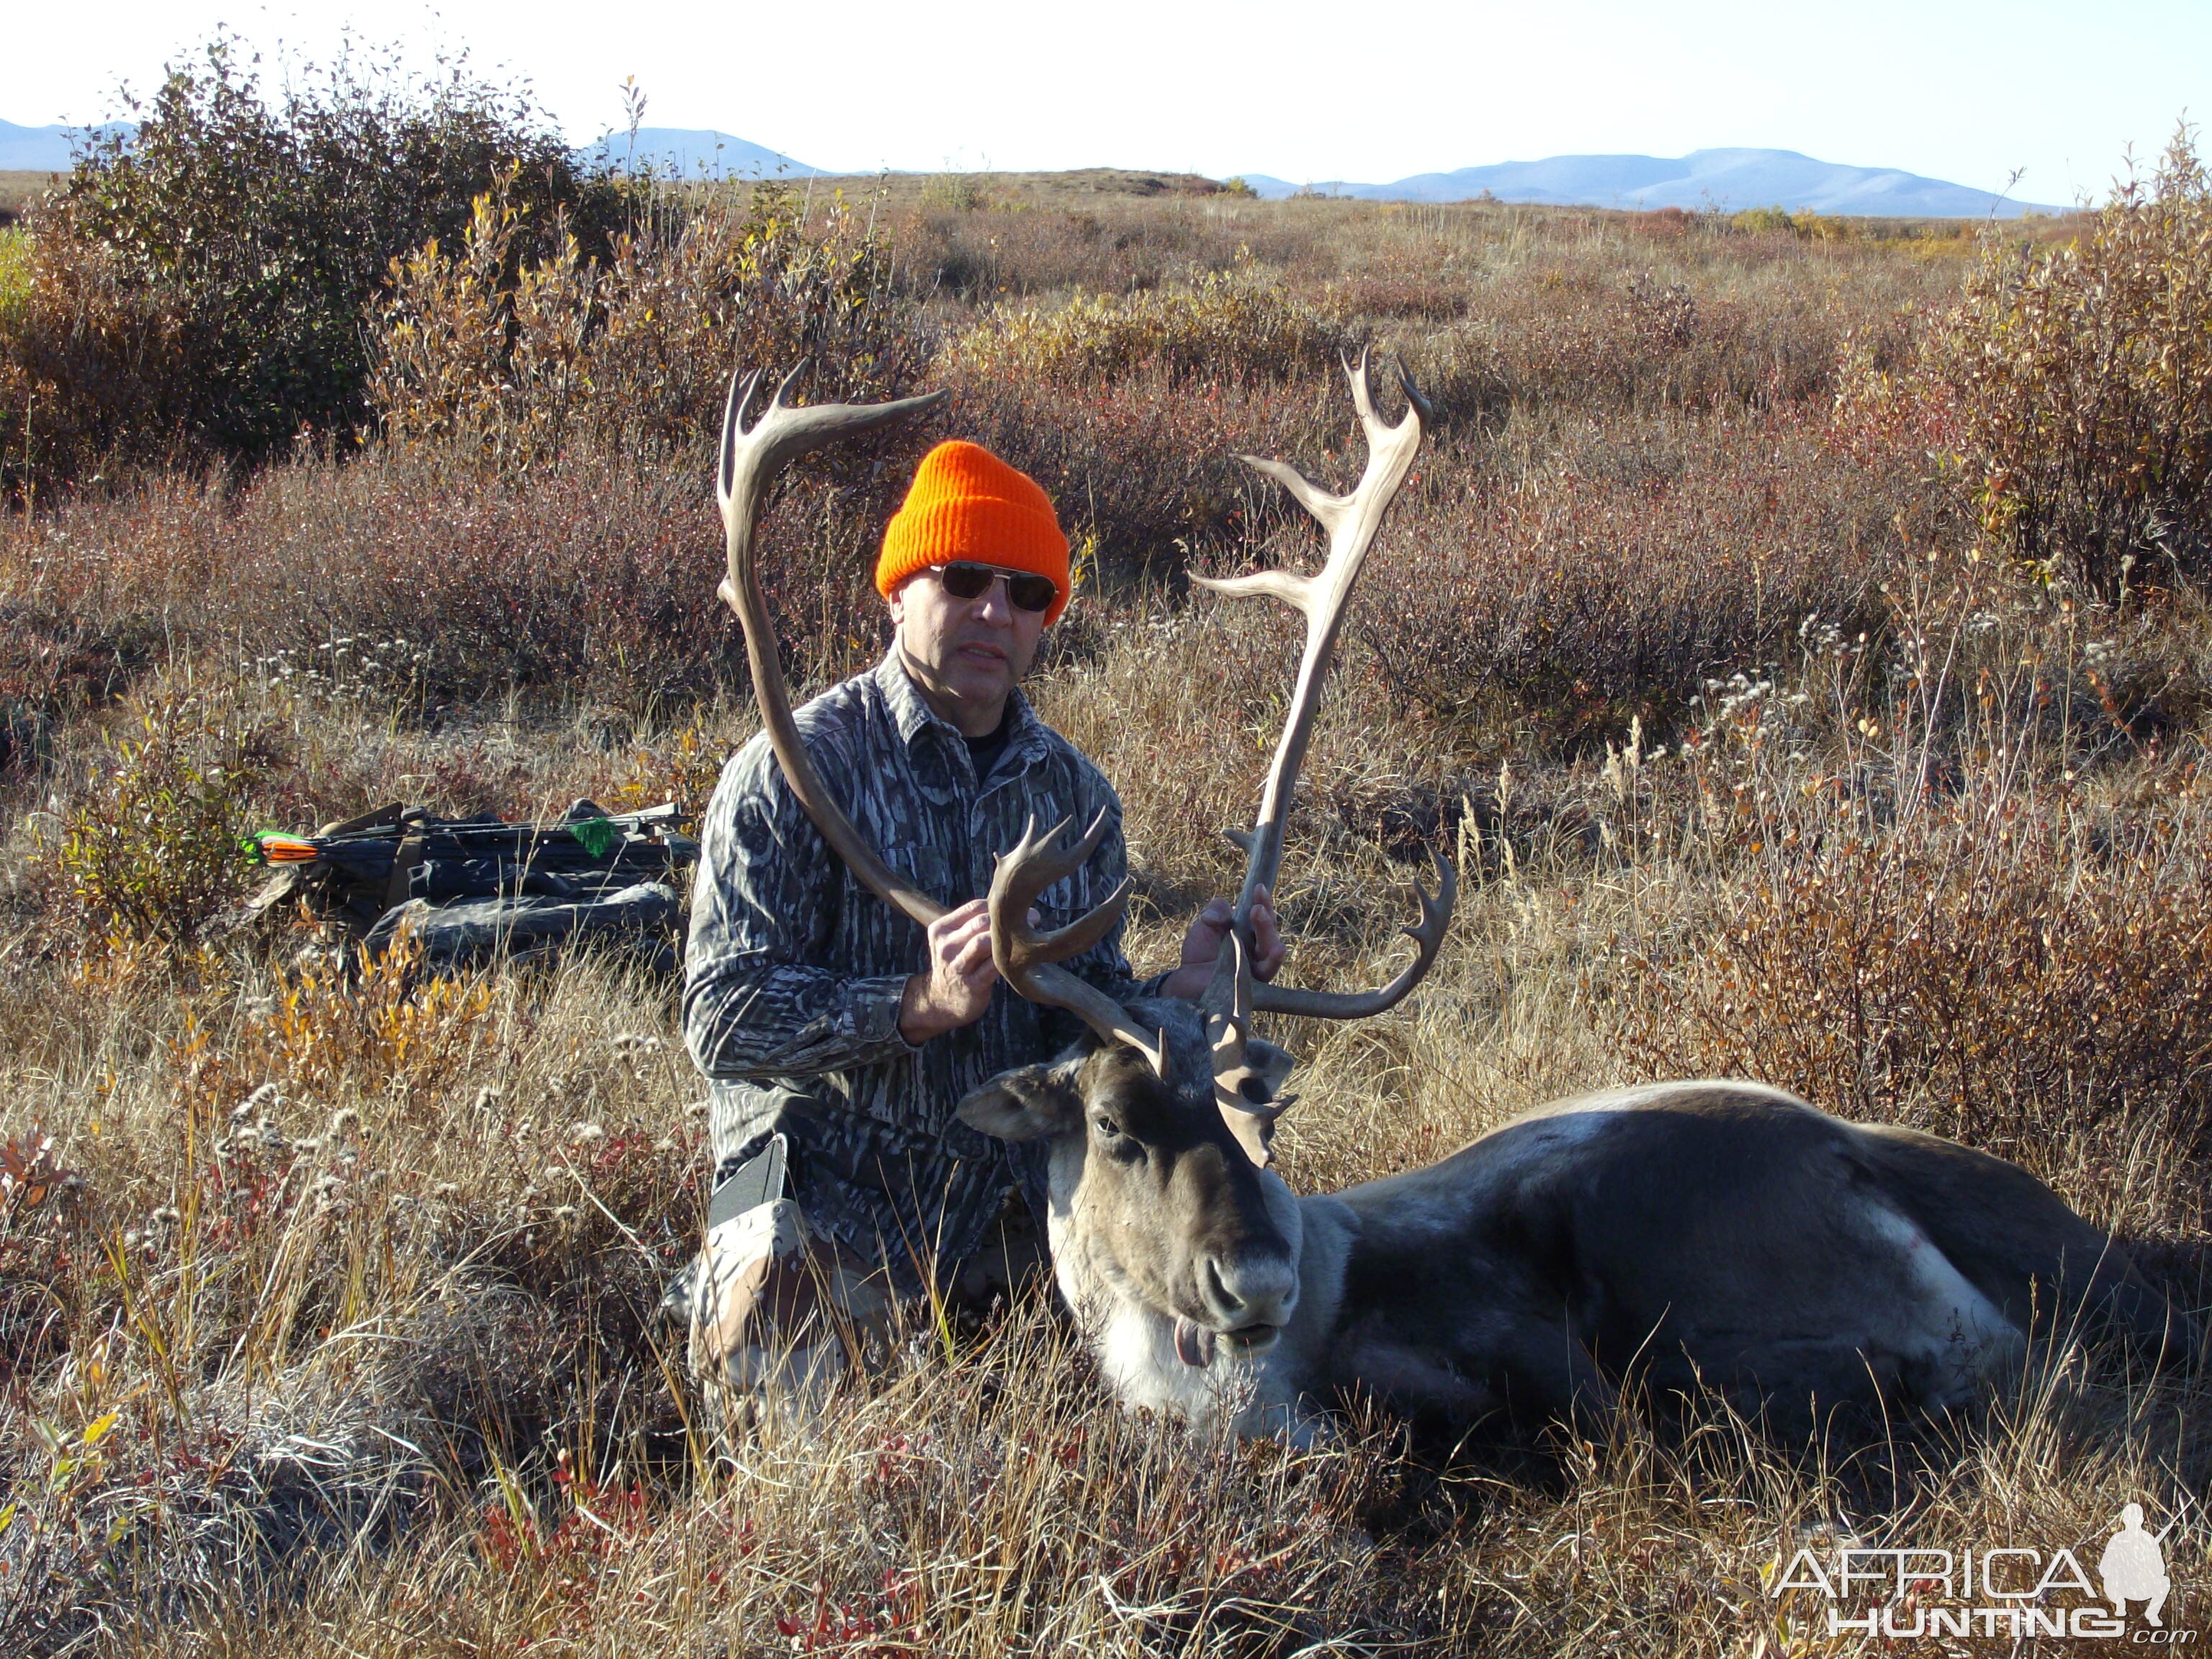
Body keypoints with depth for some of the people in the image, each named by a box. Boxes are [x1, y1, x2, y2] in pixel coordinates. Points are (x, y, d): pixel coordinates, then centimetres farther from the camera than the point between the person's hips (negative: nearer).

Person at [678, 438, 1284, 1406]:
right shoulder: (792, 770, -11)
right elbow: (724, 1015, -18)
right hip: (831, 1206, -5)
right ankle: (726, 1297, 12)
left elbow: (1083, 1012, 8)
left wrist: (1182, 991, -12)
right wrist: (922, 1005, -31)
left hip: (1011, 1207, 5)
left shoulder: (1073, 792, 7)